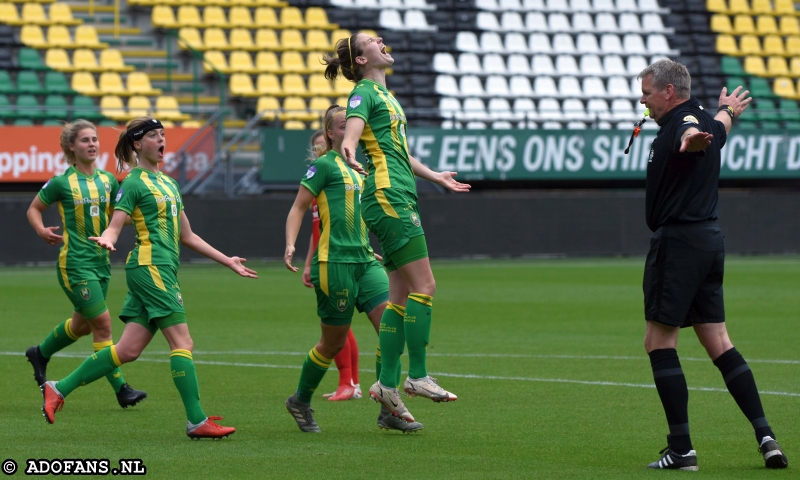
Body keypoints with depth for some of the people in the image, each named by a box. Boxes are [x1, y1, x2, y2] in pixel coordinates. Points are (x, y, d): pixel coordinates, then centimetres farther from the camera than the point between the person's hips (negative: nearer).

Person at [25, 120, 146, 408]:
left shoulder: (108, 180, 6)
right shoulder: (61, 183, -8)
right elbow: (33, 209, 4)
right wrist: (42, 230, -15)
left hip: (101, 261, 7)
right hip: (75, 263, -7)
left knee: (82, 324, 19)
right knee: (103, 324, -10)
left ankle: (40, 354, 45)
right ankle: (120, 389, -4)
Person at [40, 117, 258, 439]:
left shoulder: (168, 183, 21)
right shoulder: (134, 183, -4)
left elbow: (187, 236, 25)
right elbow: (115, 226, -12)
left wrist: (228, 261, 25)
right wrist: (106, 240, -36)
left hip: (163, 271, 9)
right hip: (150, 266, -9)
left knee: (128, 350, 4)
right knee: (182, 342, -11)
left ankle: (59, 389, 10)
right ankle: (197, 421, -10)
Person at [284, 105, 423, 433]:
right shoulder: (325, 165, -4)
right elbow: (298, 207, -4)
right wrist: (290, 245, -18)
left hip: (364, 259, 7)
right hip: (335, 262, -7)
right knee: (334, 343, 2)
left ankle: (389, 412, -4)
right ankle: (300, 402, 26)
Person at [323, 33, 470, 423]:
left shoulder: (384, 94, 23)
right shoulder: (363, 93, -5)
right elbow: (353, 125, -27)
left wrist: (435, 176, 47)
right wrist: (347, 147, -50)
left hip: (401, 200, 10)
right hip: (388, 198, -10)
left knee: (402, 295, 7)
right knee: (424, 286, -12)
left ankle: (387, 384, 7)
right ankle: (417, 377, -10)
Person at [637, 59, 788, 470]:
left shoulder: (680, 122, -15)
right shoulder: (703, 120, 14)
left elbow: (695, 134, -42)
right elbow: (718, 128, 40)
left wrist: (692, 140, -65)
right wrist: (727, 111, 64)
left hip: (678, 240, -9)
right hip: (709, 239, 9)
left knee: (659, 341, -4)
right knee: (718, 343, 10)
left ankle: (681, 448, -7)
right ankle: (765, 435, 3)